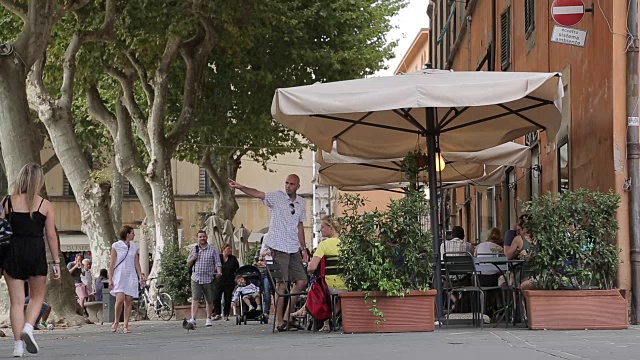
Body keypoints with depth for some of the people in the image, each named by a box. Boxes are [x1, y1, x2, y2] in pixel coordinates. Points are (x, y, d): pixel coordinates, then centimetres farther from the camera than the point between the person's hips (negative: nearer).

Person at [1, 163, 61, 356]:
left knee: (16, 300, 5)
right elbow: (51, 235, -1)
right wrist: (56, 262, 5)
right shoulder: (45, 205, -1)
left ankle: (18, 345, 1)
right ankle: (28, 327, -8)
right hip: (36, 252, -1)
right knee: (37, 296, 17)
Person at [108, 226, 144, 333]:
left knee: (129, 300, -3)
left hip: (131, 277, 4)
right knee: (120, 299, -16)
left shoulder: (134, 247, 11)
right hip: (119, 276, -4)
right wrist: (110, 279, -5)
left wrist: (141, 276, 6)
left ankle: (126, 326, 1)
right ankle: (116, 321, 5)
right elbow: (112, 264, 0)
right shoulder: (116, 246, 0)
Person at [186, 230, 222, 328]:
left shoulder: (213, 250, 5)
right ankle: (193, 319, -20)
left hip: (208, 278, 0)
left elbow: (217, 263, -1)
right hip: (196, 278, 1)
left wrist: (219, 272, -20)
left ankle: (208, 319, 20)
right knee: (195, 299, -12)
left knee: (209, 300, 7)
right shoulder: (194, 249, 13)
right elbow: (188, 263, 19)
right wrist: (193, 258, -3)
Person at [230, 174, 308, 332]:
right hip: (279, 247, -6)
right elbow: (257, 193, -21)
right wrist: (240, 187, -39)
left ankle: (286, 315, 16)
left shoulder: (301, 202, 12)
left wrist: (304, 249, 18)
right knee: (282, 284, -7)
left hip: (294, 249, 6)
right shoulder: (277, 197, -5)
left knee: (302, 281, 6)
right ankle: (280, 321, -3)